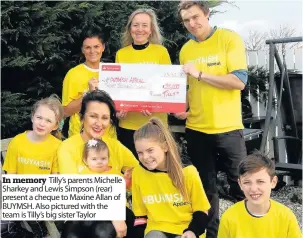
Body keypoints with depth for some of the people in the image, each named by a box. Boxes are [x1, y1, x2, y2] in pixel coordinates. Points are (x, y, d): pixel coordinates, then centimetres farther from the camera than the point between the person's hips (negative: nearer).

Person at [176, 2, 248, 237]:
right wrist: (183, 109, -1)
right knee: (206, 188, 14)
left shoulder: (230, 39, -5)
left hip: (228, 128, -4)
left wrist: (200, 74, -17)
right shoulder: (185, 50, 8)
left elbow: (239, 81, -15)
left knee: (241, 187, 4)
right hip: (196, 129, 4)